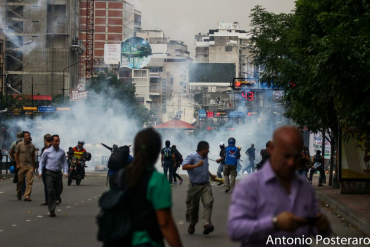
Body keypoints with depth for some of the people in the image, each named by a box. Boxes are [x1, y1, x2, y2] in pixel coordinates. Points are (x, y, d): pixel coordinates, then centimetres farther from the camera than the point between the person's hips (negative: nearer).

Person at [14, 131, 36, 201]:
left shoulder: (32, 146, 8)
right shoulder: (19, 145, -1)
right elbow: (16, 155, 3)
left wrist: (34, 166, 13)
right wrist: (17, 164, -4)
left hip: (30, 166, 2)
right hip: (21, 166, -2)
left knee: (29, 182, -9)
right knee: (20, 181, 6)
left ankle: (27, 196, -8)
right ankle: (18, 194, 29)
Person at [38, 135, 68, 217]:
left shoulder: (62, 152, 4)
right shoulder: (47, 152, -2)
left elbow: (64, 162, 10)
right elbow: (42, 162, 8)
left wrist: (65, 172, -1)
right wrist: (40, 172, 0)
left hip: (58, 173, 3)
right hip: (50, 173, -3)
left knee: (59, 190, 7)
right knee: (51, 191, -9)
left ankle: (53, 204, 31)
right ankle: (52, 211, -7)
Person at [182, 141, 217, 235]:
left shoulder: (205, 157, 14)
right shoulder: (192, 157, -10)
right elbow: (184, 167, -24)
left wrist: (211, 175, 37)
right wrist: (196, 165, -31)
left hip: (205, 185, 5)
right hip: (195, 185, -5)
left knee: (208, 202, -17)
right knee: (193, 206, 7)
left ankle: (207, 224, -25)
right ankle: (192, 224, 29)